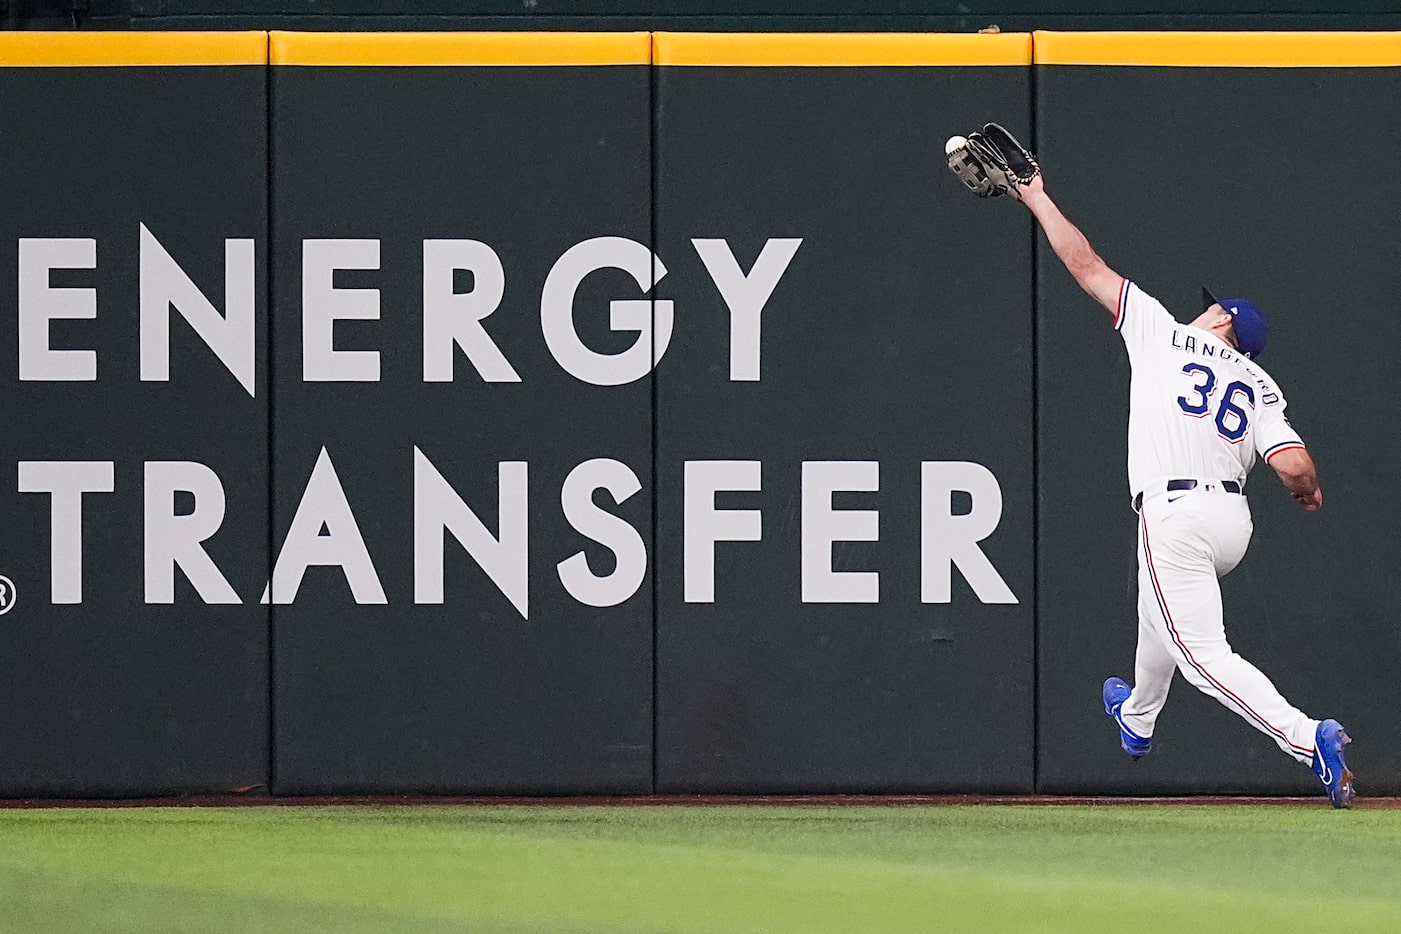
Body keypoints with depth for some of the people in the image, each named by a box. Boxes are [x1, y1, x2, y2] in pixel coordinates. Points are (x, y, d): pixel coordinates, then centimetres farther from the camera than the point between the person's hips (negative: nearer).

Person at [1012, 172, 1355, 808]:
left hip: (1175, 514, -7)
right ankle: (1137, 719, 58)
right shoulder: (1260, 387, 13)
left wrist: (1037, 199, 23)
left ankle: (1307, 738, -29)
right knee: (1159, 606, 35)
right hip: (1233, 522, 7)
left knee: (1202, 653, -12)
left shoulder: (1164, 334, 7)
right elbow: (1296, 467, -3)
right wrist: (1309, 492, 21)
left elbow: (1087, 267, 12)